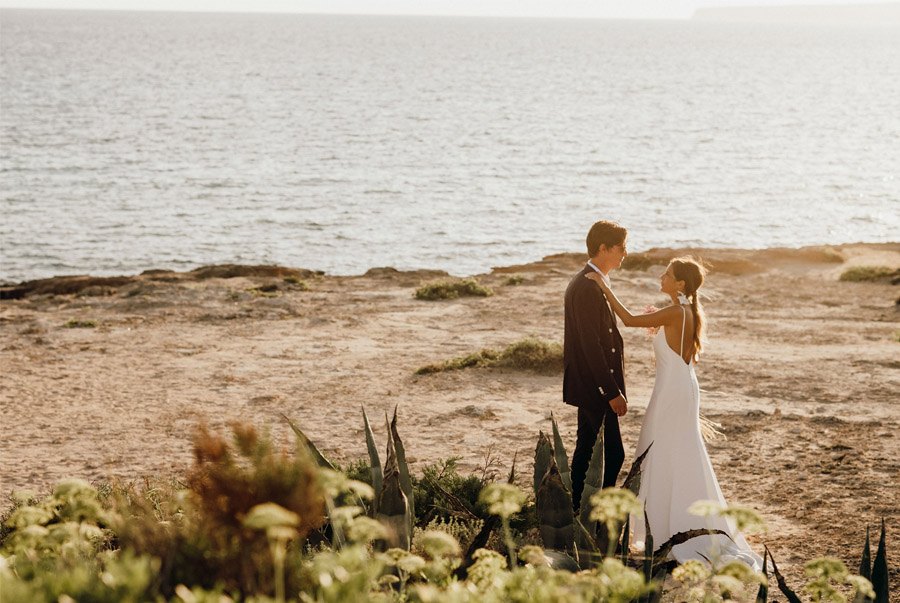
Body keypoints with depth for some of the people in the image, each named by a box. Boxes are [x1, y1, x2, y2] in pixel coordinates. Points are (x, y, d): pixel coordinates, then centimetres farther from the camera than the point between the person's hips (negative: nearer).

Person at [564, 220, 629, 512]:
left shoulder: (584, 282, 12)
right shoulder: (589, 287, -21)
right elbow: (591, 345, -24)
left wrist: (612, 387, 20)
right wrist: (613, 392, -22)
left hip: (589, 385, 11)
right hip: (595, 386, -11)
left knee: (586, 449, 16)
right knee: (613, 454, -8)